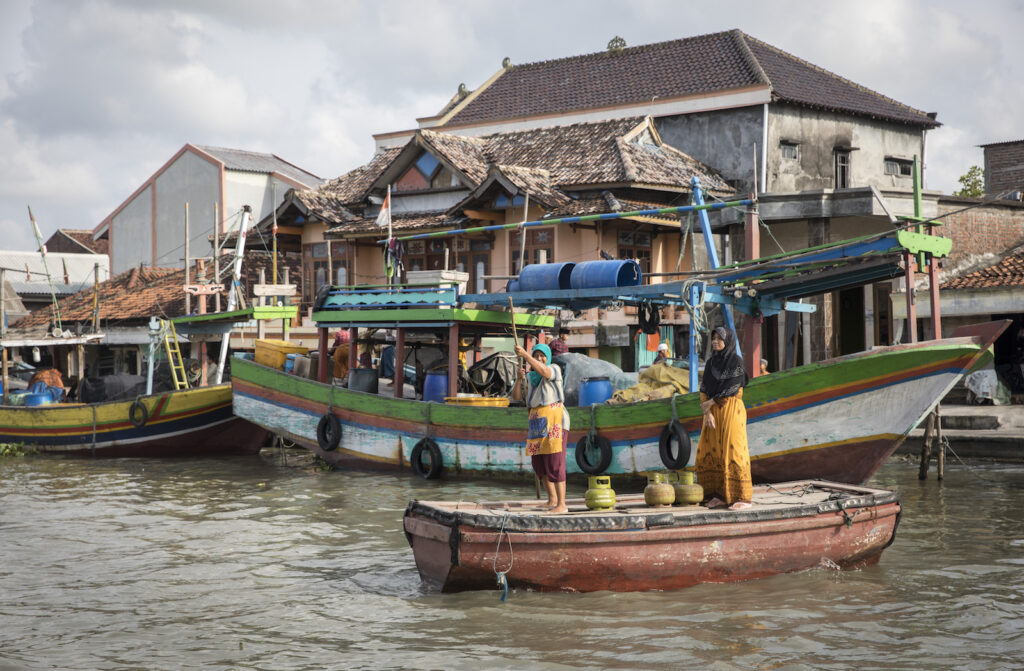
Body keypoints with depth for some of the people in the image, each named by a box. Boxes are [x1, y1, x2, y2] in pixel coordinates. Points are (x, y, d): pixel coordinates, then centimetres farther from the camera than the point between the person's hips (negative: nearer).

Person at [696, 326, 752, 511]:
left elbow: (732, 388, -12)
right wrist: (707, 413, -7)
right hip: (713, 412, 7)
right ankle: (720, 495, 10)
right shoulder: (711, 363, 12)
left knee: (733, 450, -9)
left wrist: (711, 402, -8)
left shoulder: (736, 361, -6)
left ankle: (742, 497, -7)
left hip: (731, 410, -7)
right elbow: (704, 388, 6)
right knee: (709, 452, 3)